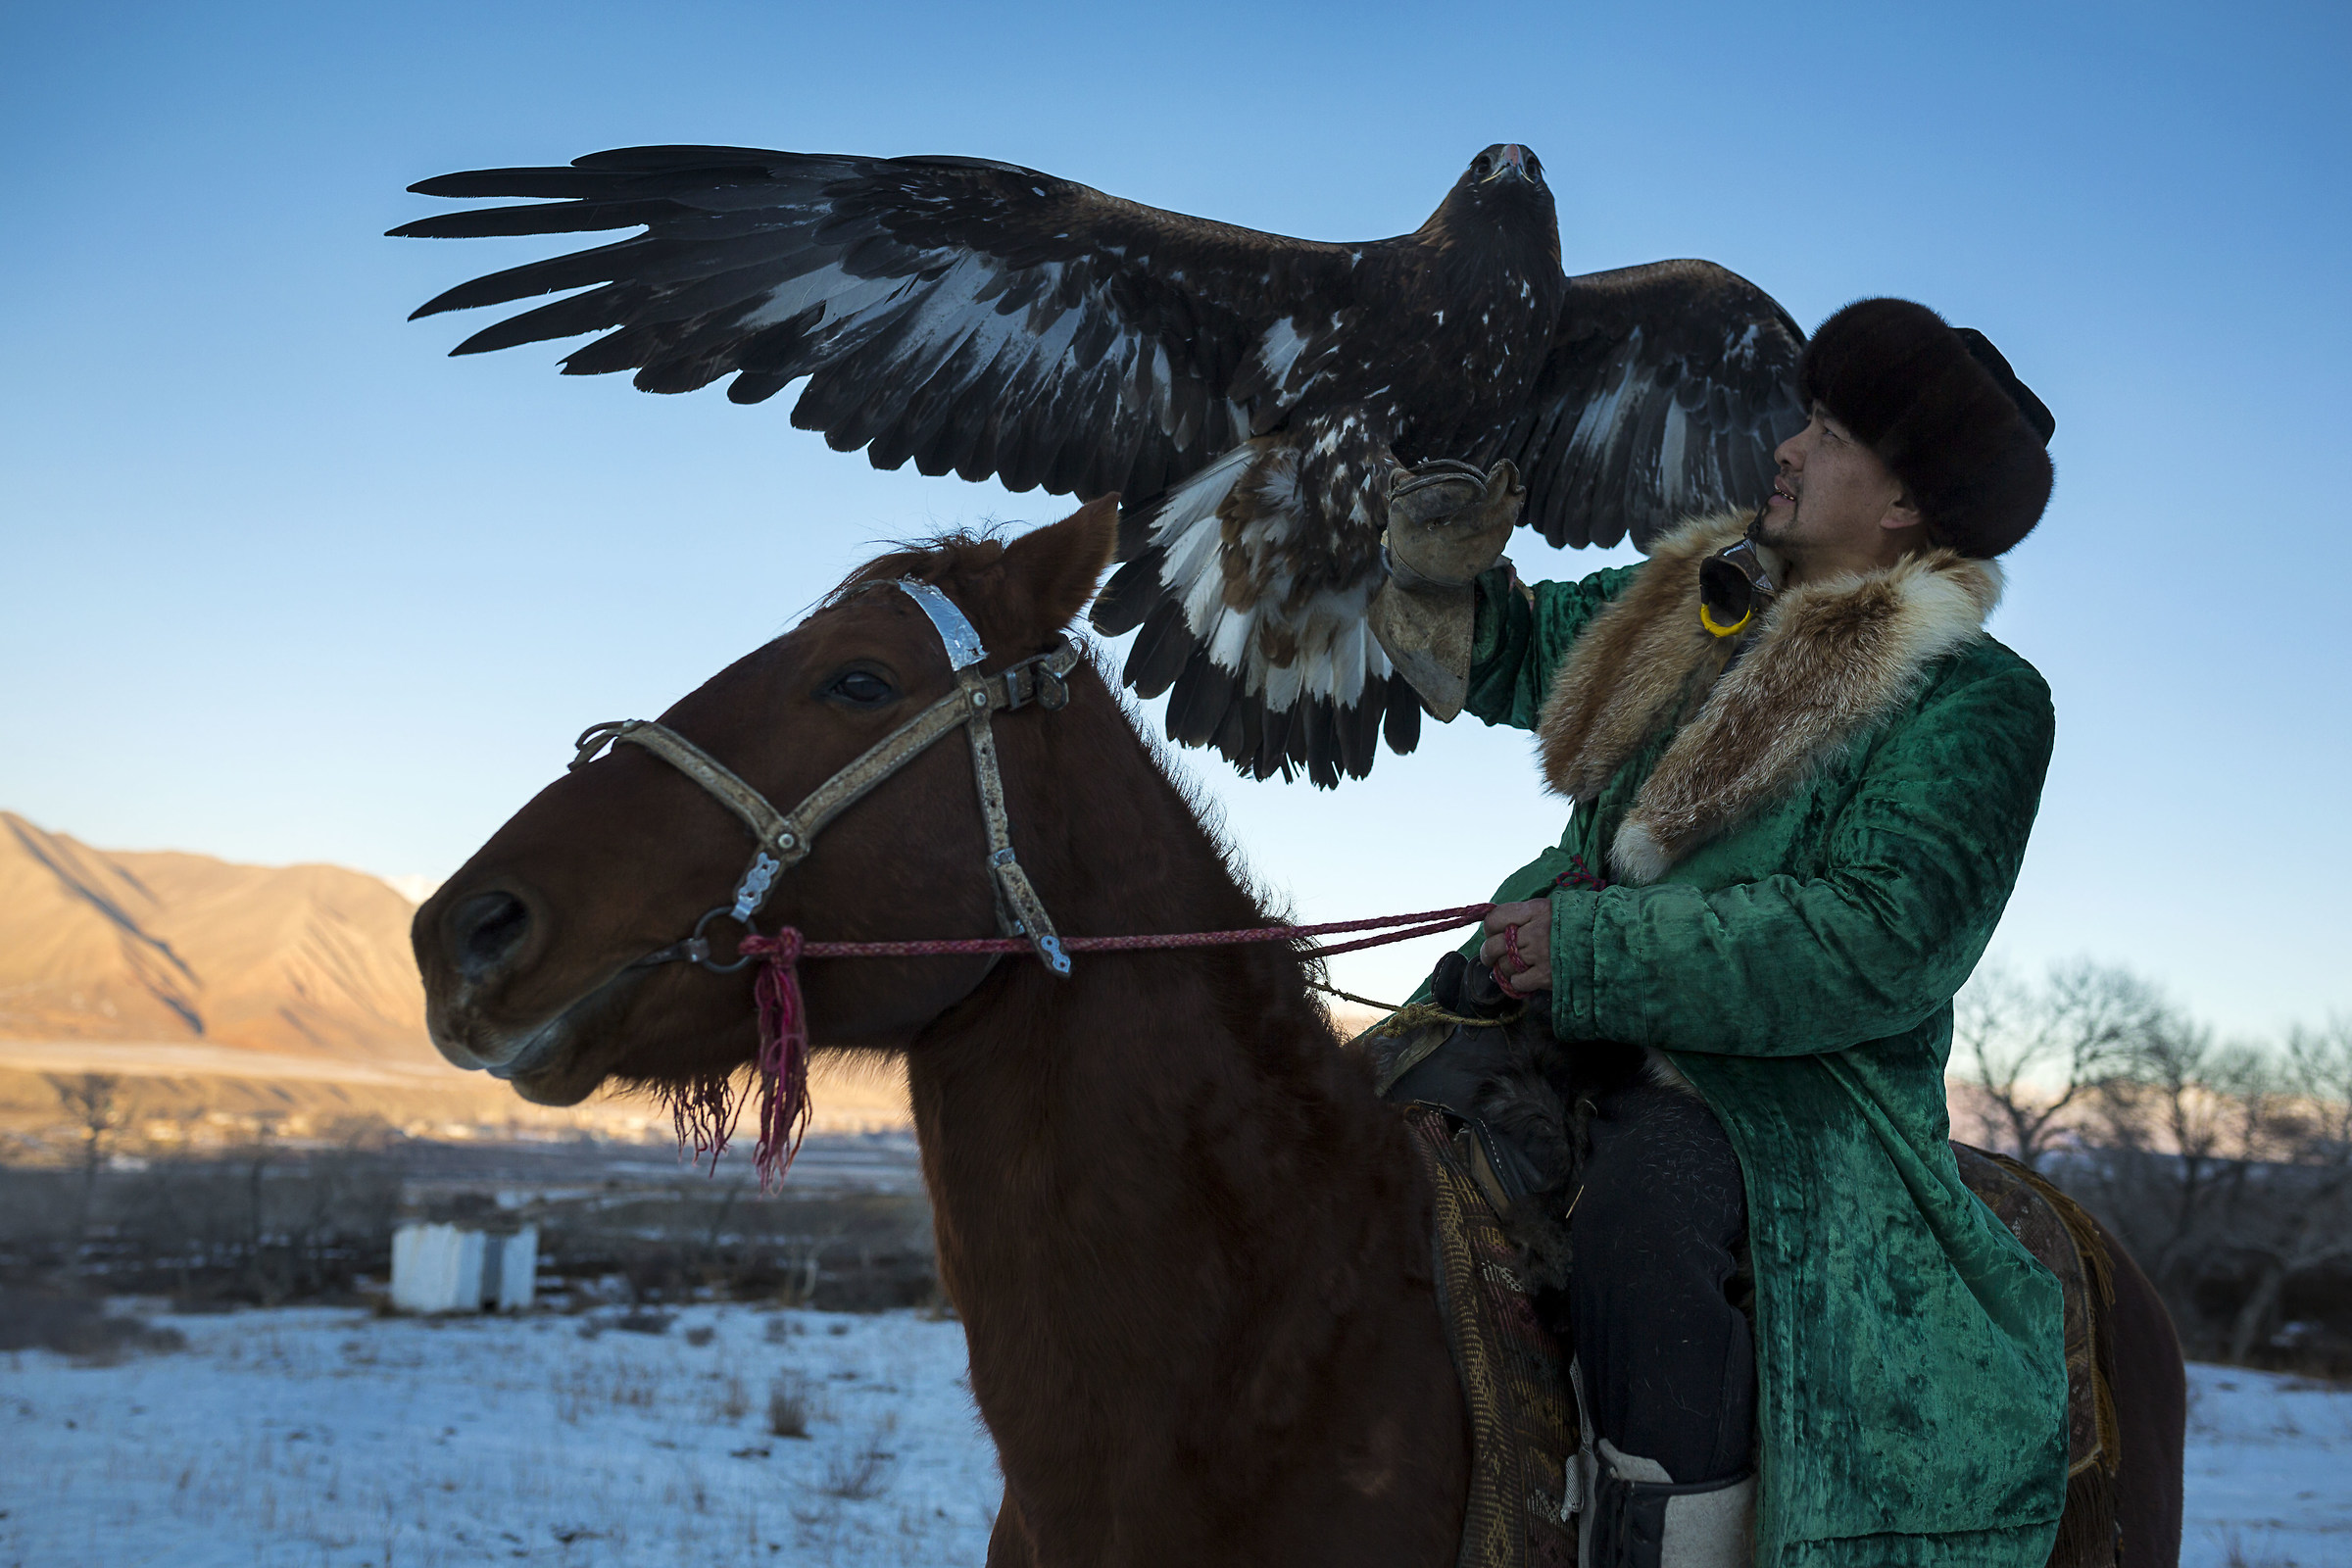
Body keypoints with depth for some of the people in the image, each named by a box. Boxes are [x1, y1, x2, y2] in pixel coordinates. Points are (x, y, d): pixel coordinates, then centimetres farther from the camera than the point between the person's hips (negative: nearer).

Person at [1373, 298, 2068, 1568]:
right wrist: (1440, 524, 8)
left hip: (1779, 1081, -7)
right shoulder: (1690, 602, 14)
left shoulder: (1974, 698, -7)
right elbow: (1495, 653, 27)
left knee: (1644, 1206, -36)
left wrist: (1594, 949, -21)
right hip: (1565, 1023, 8)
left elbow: (1876, 944, -19)